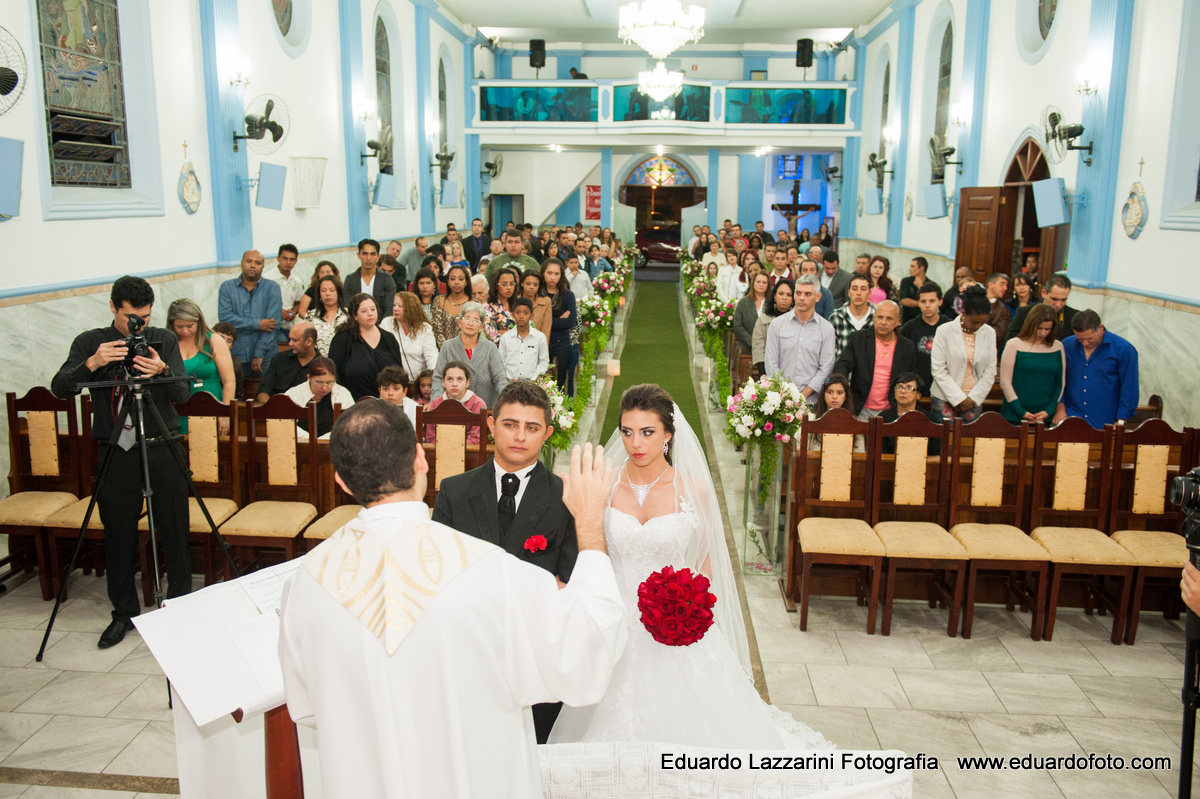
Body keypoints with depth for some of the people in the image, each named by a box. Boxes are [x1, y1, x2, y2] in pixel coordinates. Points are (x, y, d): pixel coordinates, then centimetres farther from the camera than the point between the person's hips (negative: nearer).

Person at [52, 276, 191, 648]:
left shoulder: (164, 340, 5)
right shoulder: (90, 343, 4)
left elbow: (182, 393, -4)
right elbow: (60, 388, -8)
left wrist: (162, 371, -25)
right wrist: (92, 363, -24)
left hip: (161, 447, 0)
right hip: (115, 450, 0)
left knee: (174, 531, 3)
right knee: (118, 534, 7)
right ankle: (124, 612, 22)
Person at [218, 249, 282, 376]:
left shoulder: (272, 288, 3)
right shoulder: (227, 287, 8)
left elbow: (273, 321, -6)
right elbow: (224, 316, -5)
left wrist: (259, 354, -12)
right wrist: (257, 324, -13)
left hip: (265, 357, -1)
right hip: (235, 354, 1)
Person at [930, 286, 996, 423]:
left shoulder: (989, 334, 5)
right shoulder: (944, 331, -5)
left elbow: (990, 372, 6)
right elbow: (938, 370, -8)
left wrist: (973, 398, -2)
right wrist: (959, 399, -9)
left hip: (974, 400, 3)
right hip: (945, 400, -3)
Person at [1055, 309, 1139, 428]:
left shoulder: (1124, 349, -3)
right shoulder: (1066, 345, 6)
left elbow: (1129, 389, -2)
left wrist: (1120, 422, -5)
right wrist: (1060, 408, 2)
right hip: (1070, 419, 2)